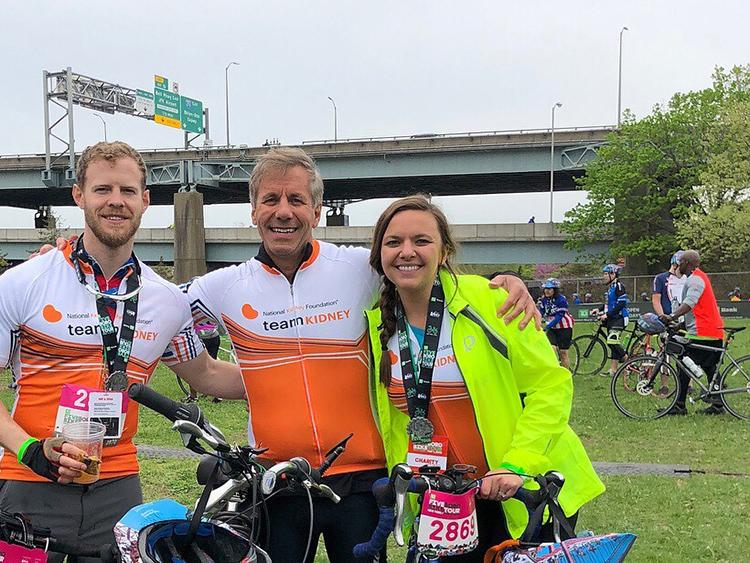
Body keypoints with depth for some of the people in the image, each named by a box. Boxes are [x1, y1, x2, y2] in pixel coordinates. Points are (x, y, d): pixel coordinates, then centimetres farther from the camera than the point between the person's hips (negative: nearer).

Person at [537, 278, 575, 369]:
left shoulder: (561, 299, -19)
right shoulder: (543, 299, -2)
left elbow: (559, 316, -24)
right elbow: (540, 313, -4)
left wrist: (548, 326, -33)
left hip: (564, 327, -4)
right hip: (551, 328, 4)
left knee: (563, 352, -1)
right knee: (551, 348, -17)